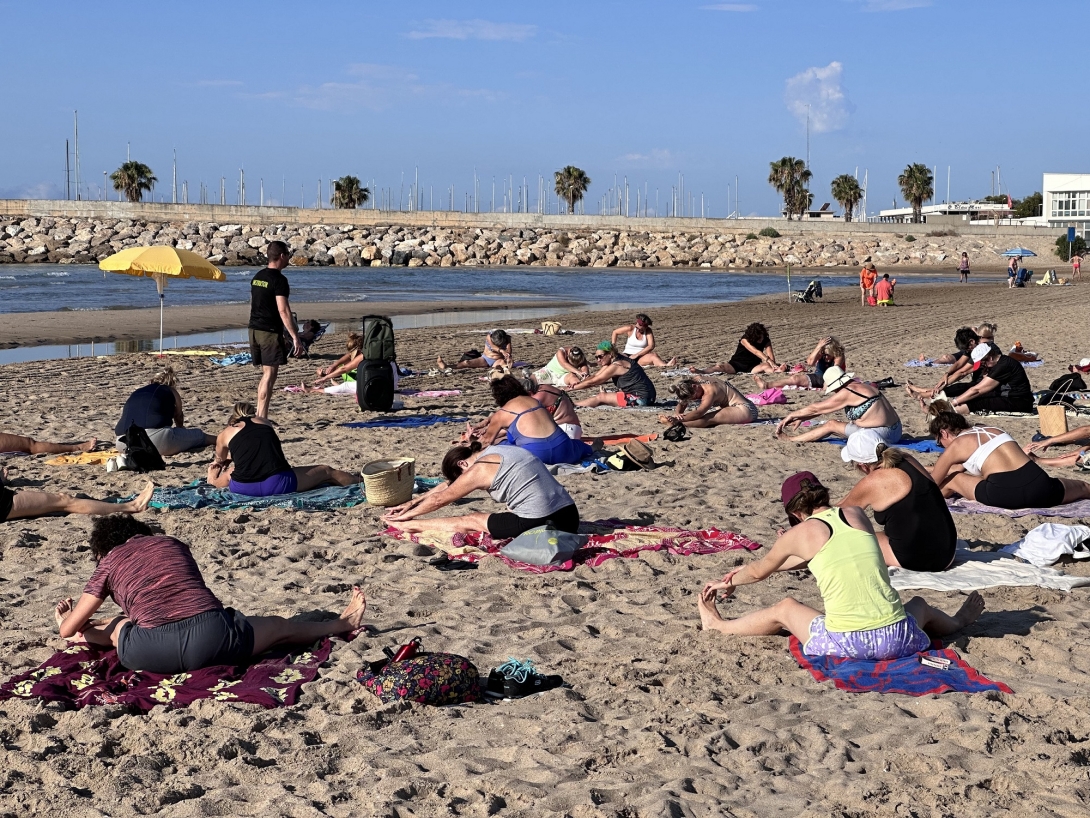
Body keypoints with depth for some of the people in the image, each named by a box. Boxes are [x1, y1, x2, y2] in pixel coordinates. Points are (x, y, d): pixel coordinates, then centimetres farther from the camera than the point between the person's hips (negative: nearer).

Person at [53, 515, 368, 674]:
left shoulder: (109, 562, 17)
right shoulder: (172, 543, 25)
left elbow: (68, 630, 18)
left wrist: (68, 620, 44)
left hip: (151, 653, -2)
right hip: (212, 637, 3)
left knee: (116, 626, 32)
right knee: (279, 626, 30)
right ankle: (343, 624, 47)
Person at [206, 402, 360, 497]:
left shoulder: (225, 434, 17)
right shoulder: (265, 423, 22)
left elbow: (220, 459, 40)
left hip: (242, 488, 0)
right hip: (276, 485, 1)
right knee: (327, 472, 20)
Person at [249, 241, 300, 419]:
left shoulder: (257, 277, 13)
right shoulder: (279, 279, -14)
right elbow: (283, 310, -19)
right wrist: (295, 337, -18)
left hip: (254, 330, 9)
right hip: (270, 332, -9)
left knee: (265, 374, 16)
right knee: (269, 375, -5)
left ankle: (259, 415, 15)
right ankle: (262, 418, -7)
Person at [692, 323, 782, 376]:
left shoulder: (766, 341, -4)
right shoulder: (745, 340, -17)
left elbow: (770, 355, -16)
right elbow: (756, 352, -31)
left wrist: (773, 364, -36)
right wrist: (769, 360, -43)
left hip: (753, 366, 1)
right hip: (737, 364, -1)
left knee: (766, 366, -34)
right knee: (721, 367, -30)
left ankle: (776, 371, -67)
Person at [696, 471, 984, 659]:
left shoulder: (800, 533, 0)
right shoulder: (856, 514, 12)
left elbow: (759, 572, 18)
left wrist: (729, 582, 41)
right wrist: (751, 568, 39)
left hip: (846, 644, -3)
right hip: (897, 639, 3)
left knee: (784, 609, 25)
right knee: (919, 604, 39)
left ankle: (719, 625, 47)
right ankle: (957, 623, 69)